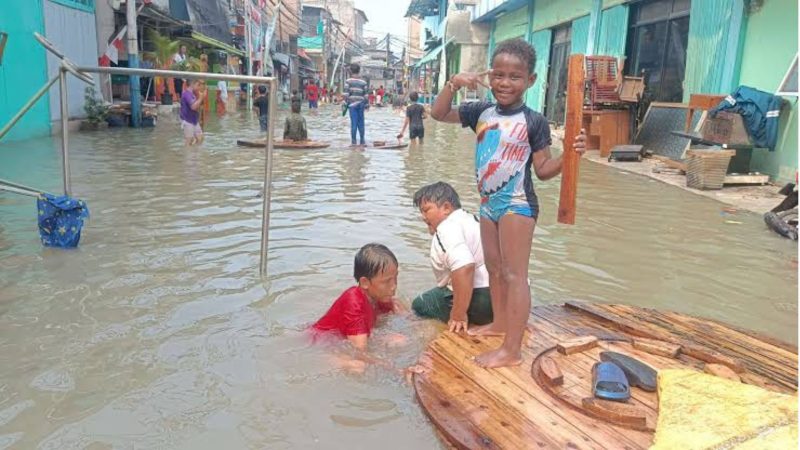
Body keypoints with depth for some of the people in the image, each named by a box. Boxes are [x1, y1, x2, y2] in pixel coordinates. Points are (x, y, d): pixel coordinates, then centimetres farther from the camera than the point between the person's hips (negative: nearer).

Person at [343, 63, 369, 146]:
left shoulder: (348, 81, -2)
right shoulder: (363, 82, 5)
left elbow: (346, 94, -7)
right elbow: (365, 95, 4)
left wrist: (345, 105, -3)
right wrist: (366, 105, 11)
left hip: (352, 104, -2)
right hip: (361, 104, 2)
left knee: (354, 123, -2)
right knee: (361, 123, 8)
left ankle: (353, 141, -2)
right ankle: (362, 141, 12)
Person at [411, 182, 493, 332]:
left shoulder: (447, 227, -11)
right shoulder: (473, 220, 20)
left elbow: (464, 267, -27)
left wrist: (458, 315, -21)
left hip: (481, 300, -9)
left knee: (420, 303, 11)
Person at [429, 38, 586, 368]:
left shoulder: (533, 121, -11)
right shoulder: (481, 112, 3)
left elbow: (543, 169, -7)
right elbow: (438, 114, 7)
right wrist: (454, 84, -7)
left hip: (518, 204, -7)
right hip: (488, 203, 7)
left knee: (514, 273, -7)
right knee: (494, 268, 20)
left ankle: (512, 350, -2)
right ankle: (499, 322, 39)